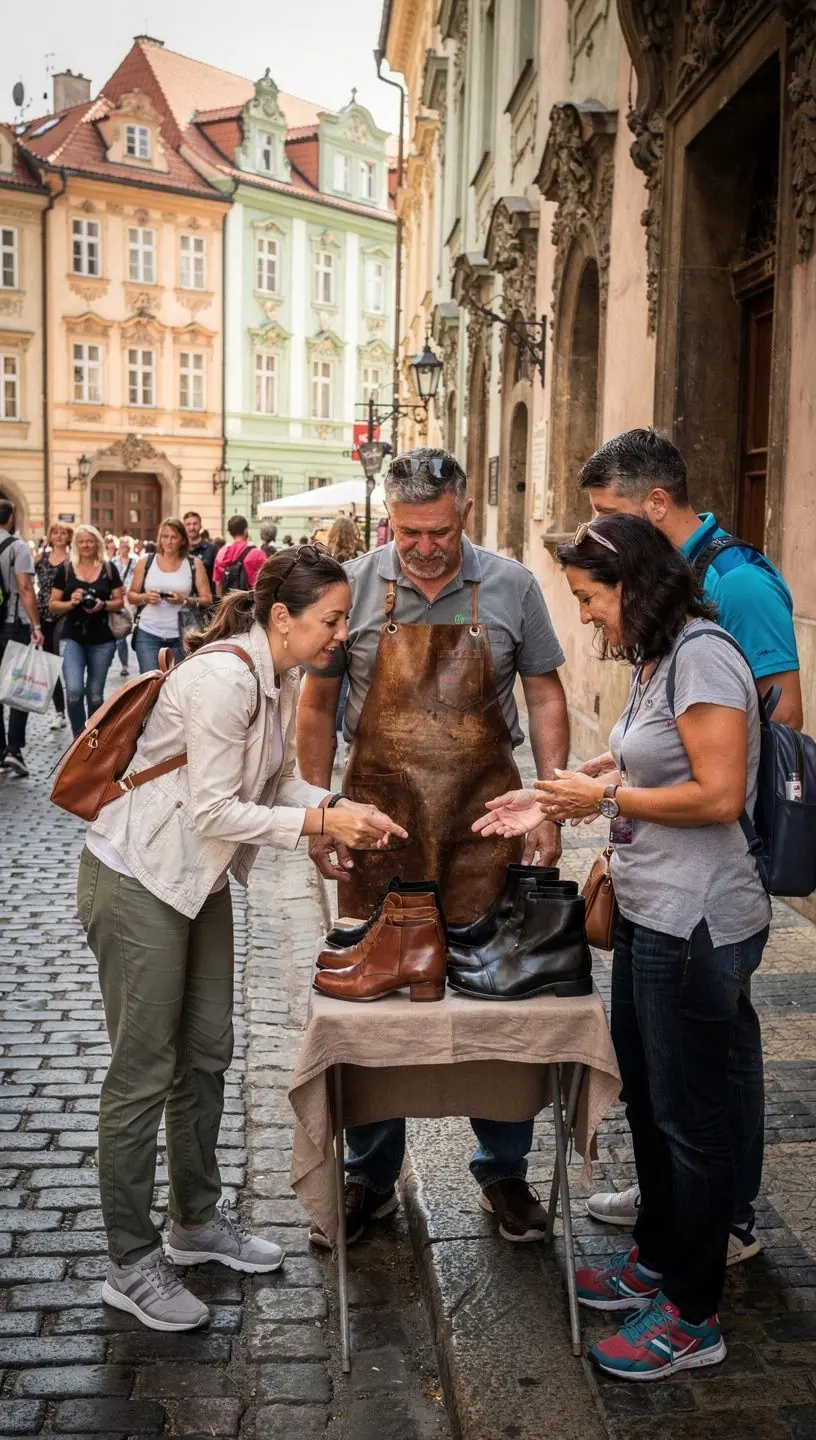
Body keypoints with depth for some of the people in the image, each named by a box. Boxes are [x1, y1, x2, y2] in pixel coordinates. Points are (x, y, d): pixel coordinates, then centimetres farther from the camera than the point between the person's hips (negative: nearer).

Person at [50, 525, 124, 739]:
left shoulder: (109, 569, 3)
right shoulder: (65, 569, 2)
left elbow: (120, 601, 6)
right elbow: (53, 606, 5)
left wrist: (103, 605, -14)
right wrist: (71, 603, -15)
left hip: (102, 640, 1)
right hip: (72, 638, -1)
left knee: (95, 693, 9)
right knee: (74, 689, -17)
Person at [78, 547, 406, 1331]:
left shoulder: (280, 679, 4)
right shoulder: (222, 679, -26)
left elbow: (279, 781, 8)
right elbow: (216, 811, -26)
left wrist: (346, 810, -8)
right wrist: (319, 820, -22)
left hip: (199, 878, 10)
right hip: (137, 879, -9)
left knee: (207, 1055, 17)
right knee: (143, 1072, 0)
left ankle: (196, 1220, 34)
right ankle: (130, 1264, 15)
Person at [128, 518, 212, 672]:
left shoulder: (194, 565, 4)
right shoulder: (146, 562, 7)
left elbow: (207, 600, 0)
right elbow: (131, 596, 10)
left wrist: (185, 600, -17)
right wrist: (145, 597, -11)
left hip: (181, 637, 0)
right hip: (148, 635, 0)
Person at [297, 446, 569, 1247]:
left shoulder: (510, 587, -1)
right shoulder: (354, 586, -2)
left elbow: (544, 698, 5)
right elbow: (317, 706, 4)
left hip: (486, 816, 0)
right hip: (378, 816, 0)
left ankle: (503, 1170, 26)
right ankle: (370, 1175, 27)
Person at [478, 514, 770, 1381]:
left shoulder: (702, 656, -17)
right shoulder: (654, 661, 12)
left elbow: (719, 796, -23)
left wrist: (605, 797, -14)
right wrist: (553, 802, 4)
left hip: (695, 924, -10)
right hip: (650, 913, 10)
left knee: (687, 1114, 3)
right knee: (645, 1096, 20)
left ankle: (691, 1317, 19)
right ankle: (656, 1259, 39)